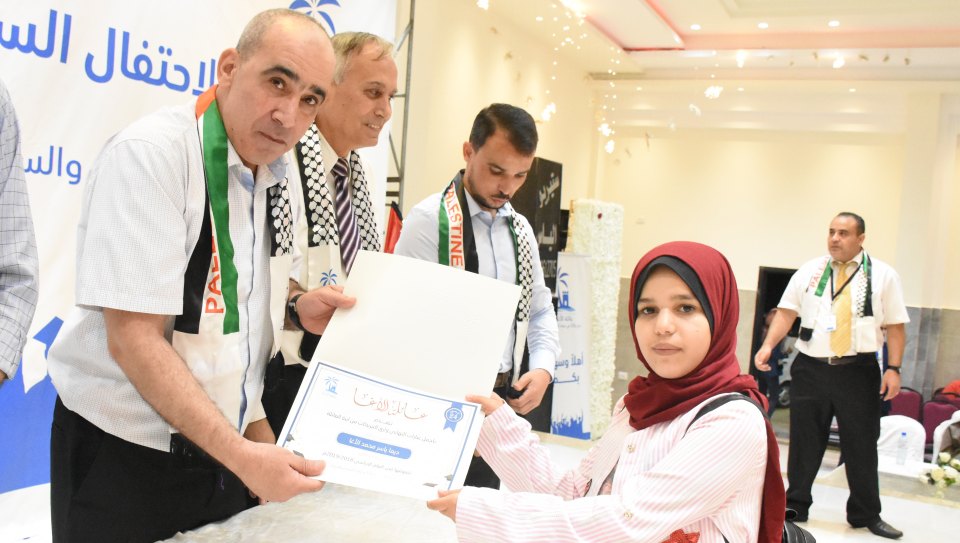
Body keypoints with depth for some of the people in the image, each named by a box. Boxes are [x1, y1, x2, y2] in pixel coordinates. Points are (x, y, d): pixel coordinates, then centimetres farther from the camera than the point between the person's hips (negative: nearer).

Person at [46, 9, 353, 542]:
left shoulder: (273, 177, 3)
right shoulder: (148, 153, -19)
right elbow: (134, 338, -23)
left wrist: (296, 311, -2)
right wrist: (240, 453, -26)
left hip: (225, 448, 7)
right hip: (123, 454, -6)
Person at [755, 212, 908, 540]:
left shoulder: (883, 275, 1)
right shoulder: (809, 271, 5)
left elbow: (895, 326, 0)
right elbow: (786, 312, 1)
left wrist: (894, 369, -8)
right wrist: (768, 345, -13)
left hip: (858, 372, -1)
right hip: (810, 368, 1)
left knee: (861, 444, 7)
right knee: (804, 440, 9)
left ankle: (866, 515, 23)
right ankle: (796, 505, 24)